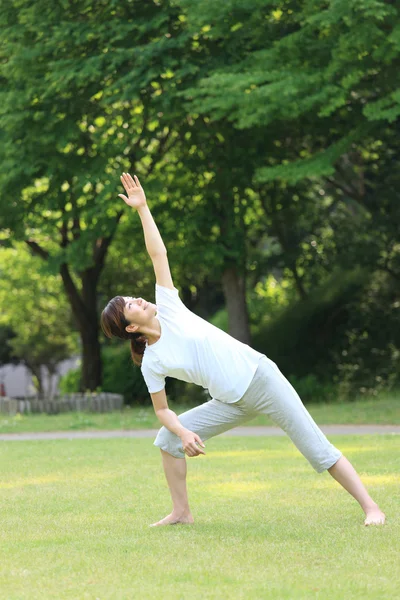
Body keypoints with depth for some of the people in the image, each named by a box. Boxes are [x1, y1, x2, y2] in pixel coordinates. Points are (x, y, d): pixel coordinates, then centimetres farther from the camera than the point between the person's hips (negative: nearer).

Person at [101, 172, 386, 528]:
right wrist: (183, 433, -16)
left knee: (318, 449, -8)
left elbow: (158, 255, -3)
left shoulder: (167, 309, -2)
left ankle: (371, 508, -7)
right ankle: (182, 512, 8)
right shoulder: (152, 364, -3)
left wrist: (142, 209, -9)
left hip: (260, 376, -2)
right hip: (231, 404, 2)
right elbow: (162, 409, 3)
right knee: (168, 441, -5)